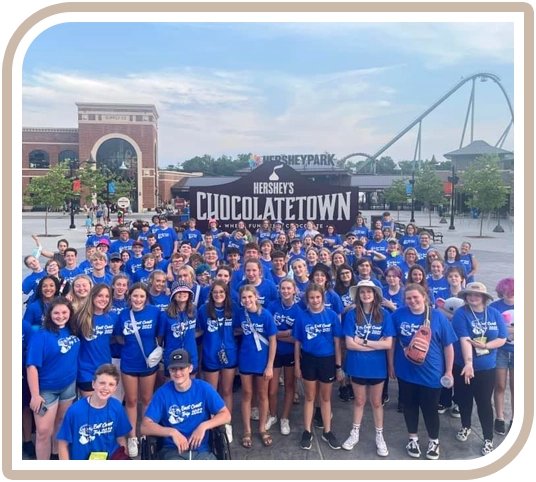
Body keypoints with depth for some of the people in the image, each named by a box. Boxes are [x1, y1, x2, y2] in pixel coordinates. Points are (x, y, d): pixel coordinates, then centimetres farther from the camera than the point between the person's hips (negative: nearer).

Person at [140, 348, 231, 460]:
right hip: (173, 451, -1)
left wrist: (203, 426, -14)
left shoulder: (204, 388, -1)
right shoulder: (162, 393, -3)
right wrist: (172, 432, -20)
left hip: (201, 450, 1)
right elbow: (145, 427, -7)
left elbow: (226, 415, 1)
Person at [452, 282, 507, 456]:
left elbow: (502, 339, -1)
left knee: (484, 402, 6)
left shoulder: (494, 314, -3)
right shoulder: (461, 314, -14)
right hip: (463, 366, -1)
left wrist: (485, 346, -18)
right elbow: (464, 340, -23)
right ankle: (466, 426, 41)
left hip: (487, 367, 1)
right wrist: (468, 363, -33)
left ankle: (488, 439, 22)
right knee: (464, 399, 17)